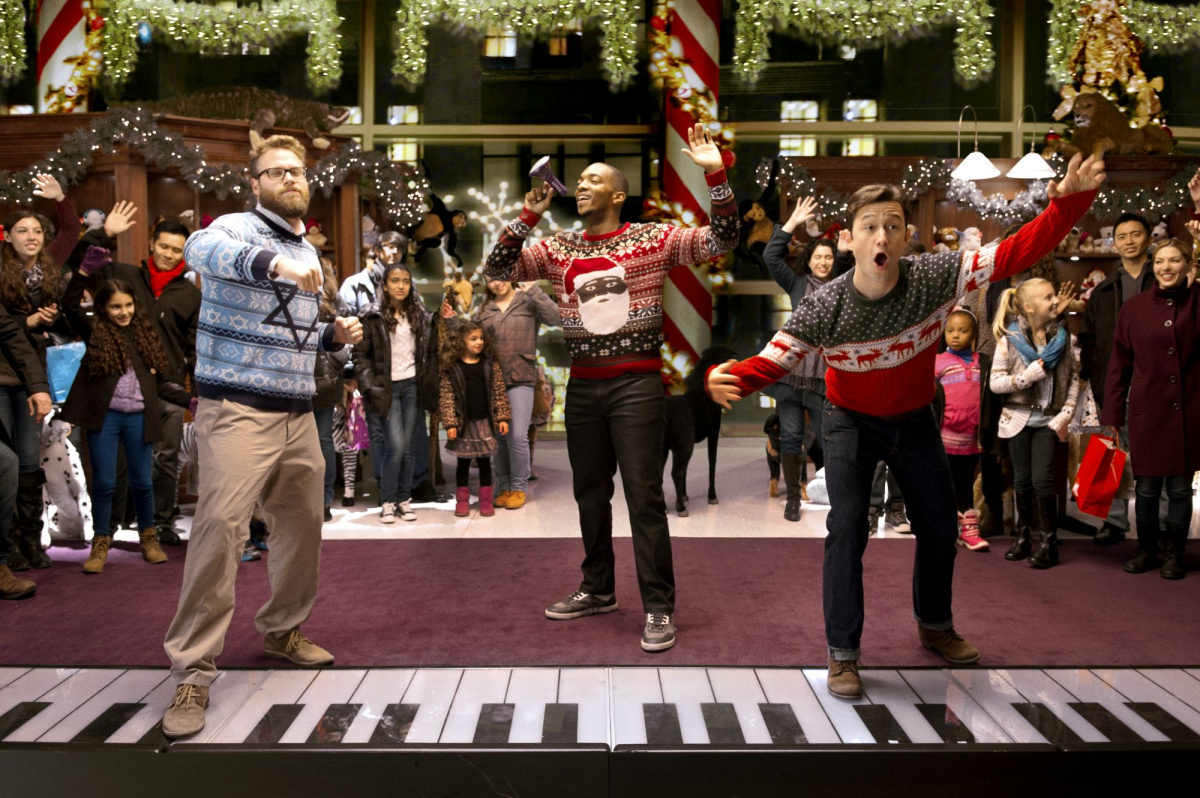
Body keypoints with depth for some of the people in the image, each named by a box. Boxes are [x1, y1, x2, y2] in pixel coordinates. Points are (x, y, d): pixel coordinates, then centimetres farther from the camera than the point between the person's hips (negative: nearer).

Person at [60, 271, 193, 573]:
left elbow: (160, 382, 12)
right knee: (103, 482, 2)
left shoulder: (143, 333, 10)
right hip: (104, 416, -2)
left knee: (142, 481, 9)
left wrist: (190, 400, 3)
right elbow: (66, 303, -11)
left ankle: (148, 537, 25)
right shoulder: (94, 331, 2)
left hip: (138, 417, 2)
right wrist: (86, 268, -16)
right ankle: (100, 543, 14)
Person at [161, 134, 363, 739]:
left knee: (303, 523, 13)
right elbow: (200, 248, -31)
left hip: (298, 413, 8)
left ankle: (282, 629, 34)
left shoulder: (309, 254, 20)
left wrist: (333, 335, 10)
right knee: (220, 527, -15)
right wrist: (274, 262, -47)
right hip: (237, 410, -8)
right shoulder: (239, 229, -5)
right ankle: (193, 673, -9)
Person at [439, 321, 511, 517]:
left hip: (485, 421, 1)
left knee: (484, 461, 8)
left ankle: (486, 500, 16)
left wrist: (502, 418, -3)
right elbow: (447, 397, -6)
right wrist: (450, 423, -11)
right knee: (463, 463, 8)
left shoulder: (490, 363, 1)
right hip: (463, 423, -1)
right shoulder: (452, 367, -5)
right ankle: (462, 500, 18)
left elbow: (499, 392, 2)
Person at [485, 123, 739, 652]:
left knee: (644, 496, -6)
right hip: (582, 387, 5)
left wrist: (715, 175, -20)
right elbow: (498, 269, 4)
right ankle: (597, 590, 30)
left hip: (635, 385, -5)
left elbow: (722, 241, -8)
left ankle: (658, 607, 1)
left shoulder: (653, 239, -1)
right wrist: (528, 216, -6)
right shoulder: (558, 249, 8)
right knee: (589, 494, 15)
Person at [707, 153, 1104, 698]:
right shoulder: (823, 309, -27)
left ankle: (934, 625, 40)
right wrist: (725, 378, -48)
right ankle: (842, 654, -3)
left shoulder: (935, 278, -24)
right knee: (847, 527, -17)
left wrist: (1071, 200, -39)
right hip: (851, 422, -3)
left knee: (940, 526, 13)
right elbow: (769, 364, -27)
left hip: (914, 418, 3)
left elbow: (1016, 253, -26)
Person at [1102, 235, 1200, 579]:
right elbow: (1119, 365, 4)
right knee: (1147, 488, 7)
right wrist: (1112, 417, 2)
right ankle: (1147, 550, 25)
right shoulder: (1134, 307, 2)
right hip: (1146, 411, 0)